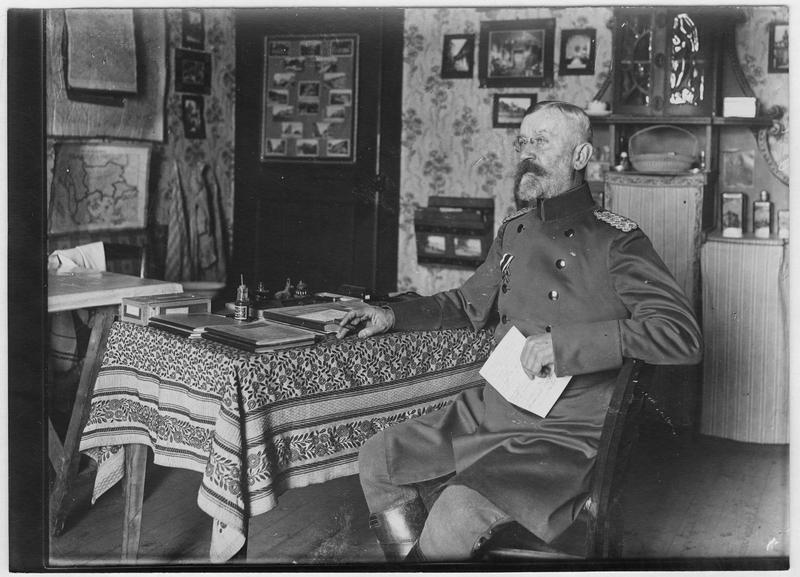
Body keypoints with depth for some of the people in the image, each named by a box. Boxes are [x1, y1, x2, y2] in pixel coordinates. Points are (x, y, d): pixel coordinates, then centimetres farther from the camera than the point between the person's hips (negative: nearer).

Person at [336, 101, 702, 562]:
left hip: (565, 432, -8)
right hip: (489, 410, 8)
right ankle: (410, 557, 23)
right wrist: (394, 316, 19)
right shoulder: (514, 232, 12)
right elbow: (470, 303, 30)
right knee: (377, 460, 8)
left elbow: (684, 336, -22)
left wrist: (568, 342, -25)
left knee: (457, 512, -28)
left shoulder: (616, 241, -11)